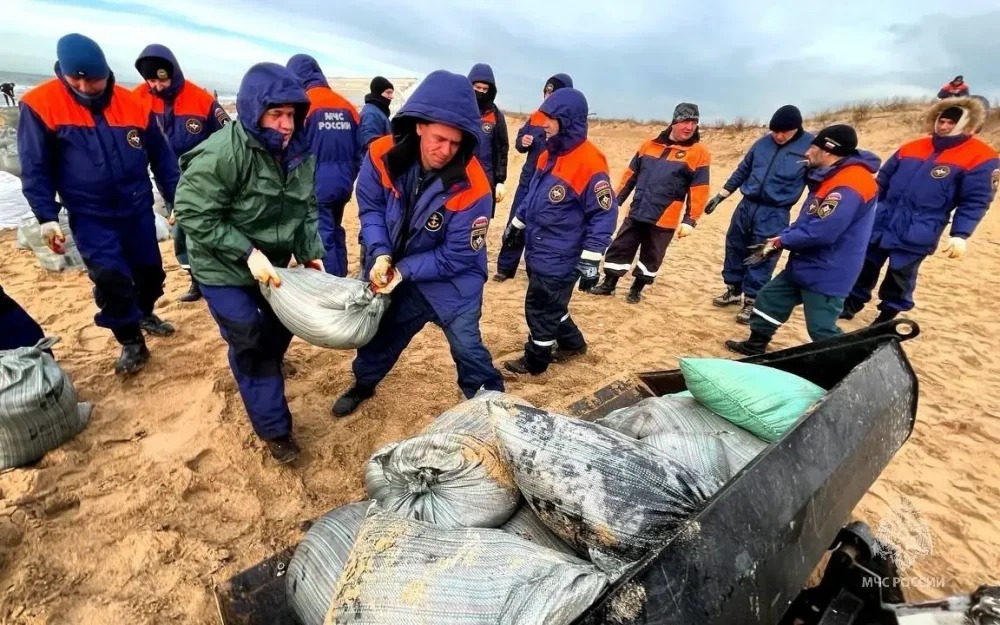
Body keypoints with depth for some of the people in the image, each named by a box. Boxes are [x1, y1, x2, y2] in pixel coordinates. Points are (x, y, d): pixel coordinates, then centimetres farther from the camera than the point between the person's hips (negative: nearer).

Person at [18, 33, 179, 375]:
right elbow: (35, 168, -6)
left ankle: (144, 314, 42)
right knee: (111, 279, -8)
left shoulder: (134, 105, -3)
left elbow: (161, 156, 5)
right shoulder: (40, 105, -9)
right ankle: (131, 343, 10)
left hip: (138, 209, 3)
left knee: (150, 270, 14)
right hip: (90, 216, -2)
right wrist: (46, 216, -11)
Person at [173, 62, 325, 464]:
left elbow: (306, 208, 4)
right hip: (223, 269, -6)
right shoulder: (221, 153, -27)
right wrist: (248, 252, -30)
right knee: (250, 344, -4)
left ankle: (266, 370, 54)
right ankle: (274, 429, 11)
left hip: (272, 263, 7)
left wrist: (311, 253, -8)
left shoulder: (299, 151, -5)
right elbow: (193, 214, -24)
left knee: (280, 325, 21)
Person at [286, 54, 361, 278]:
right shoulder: (346, 105, 10)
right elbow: (358, 148, 12)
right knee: (335, 233, 17)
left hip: (316, 184, -6)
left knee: (322, 238, -2)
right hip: (342, 182, 6)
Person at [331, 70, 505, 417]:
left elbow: (457, 257, -23)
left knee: (467, 347, -2)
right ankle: (363, 384, 49)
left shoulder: (472, 188, -30)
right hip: (398, 270, 4)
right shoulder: (383, 155, -20)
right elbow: (371, 207, -6)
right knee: (383, 331, 21)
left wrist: (405, 271, -24)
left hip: (453, 280, -3)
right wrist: (381, 254, -22)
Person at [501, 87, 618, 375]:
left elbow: (604, 213, -18)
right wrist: (517, 223, 24)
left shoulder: (589, 163, -20)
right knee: (550, 306, 21)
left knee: (541, 309, 5)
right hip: (538, 251, 8)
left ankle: (534, 361, 25)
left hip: (559, 258, -8)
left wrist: (590, 260, -20)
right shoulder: (551, 153, 7)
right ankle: (572, 343, 43)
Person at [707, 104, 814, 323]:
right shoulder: (763, 142, 5)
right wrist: (720, 196, 15)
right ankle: (734, 290, 28)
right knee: (735, 248, 11)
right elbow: (742, 170, 15)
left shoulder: (810, 145, -5)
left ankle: (751, 301, 11)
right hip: (747, 206, 4)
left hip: (775, 214, -4)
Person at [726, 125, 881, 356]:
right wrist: (779, 238, 2)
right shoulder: (832, 177, 11)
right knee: (769, 298, 17)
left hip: (826, 274, -10)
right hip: (804, 266, 10)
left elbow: (822, 232, -30)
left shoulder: (849, 185, -24)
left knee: (821, 330, -3)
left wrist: (782, 241, -15)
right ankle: (755, 346, 32)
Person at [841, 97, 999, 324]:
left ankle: (887, 317, 22)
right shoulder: (911, 147, 8)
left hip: (917, 234, -4)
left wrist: (960, 235, -15)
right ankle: (851, 304, 25)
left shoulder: (981, 158, -5)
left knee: (900, 276, 7)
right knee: (865, 267, 10)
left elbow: (975, 202, -8)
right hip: (881, 223, 4)